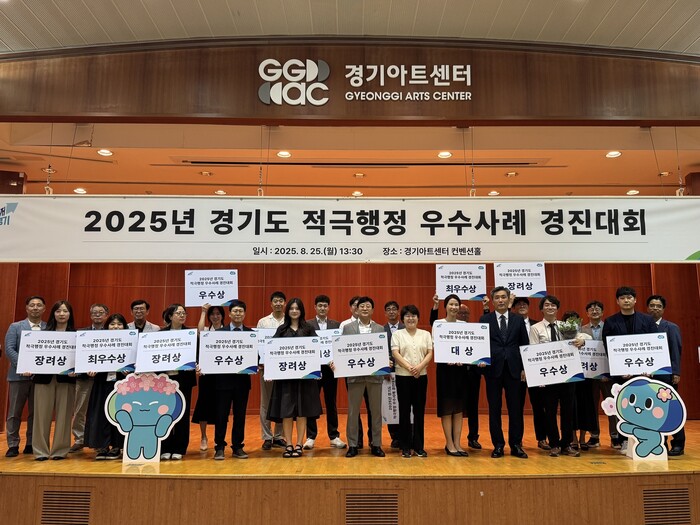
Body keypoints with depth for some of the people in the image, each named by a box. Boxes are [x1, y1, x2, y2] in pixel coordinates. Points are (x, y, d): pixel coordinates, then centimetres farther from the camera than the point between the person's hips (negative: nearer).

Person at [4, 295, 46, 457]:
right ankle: (13, 445, 14)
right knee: (14, 412, 5)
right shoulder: (15, 327, 6)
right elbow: (9, 349, -3)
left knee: (35, 412, 7)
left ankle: (31, 444, 17)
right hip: (19, 375, 0)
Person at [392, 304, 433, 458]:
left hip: (421, 376, 2)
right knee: (404, 410, 3)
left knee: (419, 410, 5)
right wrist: (408, 367, -18)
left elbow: (430, 353, 2)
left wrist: (420, 366, -16)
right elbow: (395, 353, -6)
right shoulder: (397, 334, 4)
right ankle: (405, 446, 12)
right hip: (403, 376, -2)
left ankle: (419, 446, 15)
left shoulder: (425, 334, 10)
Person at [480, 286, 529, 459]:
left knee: (515, 408, 5)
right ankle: (498, 445, 14)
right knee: (494, 409, 5)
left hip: (513, 369, 1)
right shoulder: (485, 320, 4)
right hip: (493, 369, -1)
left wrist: (524, 368, 3)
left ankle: (516, 445, 15)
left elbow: (525, 345, 8)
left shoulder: (518, 320, 9)